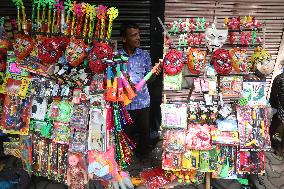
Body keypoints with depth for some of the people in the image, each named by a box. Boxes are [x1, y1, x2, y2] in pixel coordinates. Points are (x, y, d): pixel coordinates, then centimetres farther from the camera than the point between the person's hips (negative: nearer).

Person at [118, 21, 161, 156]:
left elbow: (147, 79, 8)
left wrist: (154, 74, -13)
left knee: (144, 133, 12)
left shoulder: (144, 55, 4)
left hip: (142, 102, 2)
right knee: (126, 134, 7)